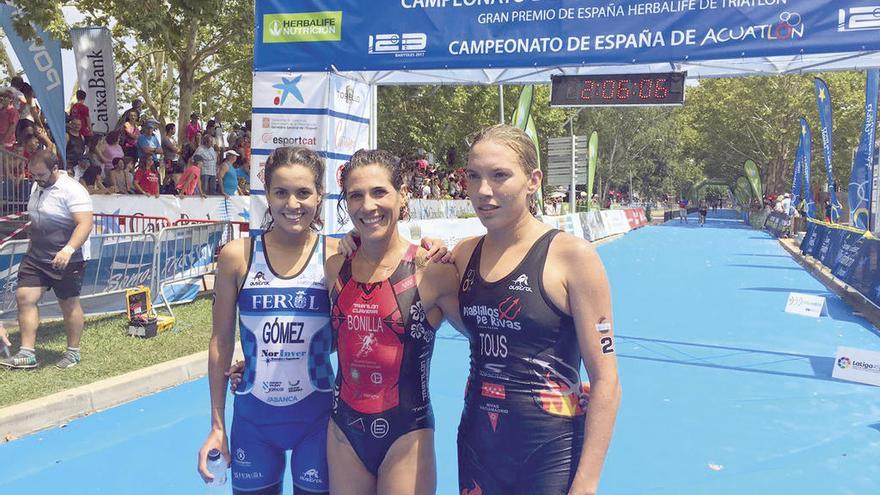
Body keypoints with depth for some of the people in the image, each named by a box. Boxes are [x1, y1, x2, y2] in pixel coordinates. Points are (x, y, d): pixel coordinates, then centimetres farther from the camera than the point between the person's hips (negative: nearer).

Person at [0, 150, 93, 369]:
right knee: (24, 297, 0)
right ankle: (27, 353, 5)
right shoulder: (37, 187, 9)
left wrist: (69, 249, -38)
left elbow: (85, 224, -27)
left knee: (69, 303, 4)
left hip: (65, 259, -8)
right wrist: (30, 247, 24)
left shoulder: (72, 190, -18)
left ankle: (73, 352, 19)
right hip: (36, 257, 8)